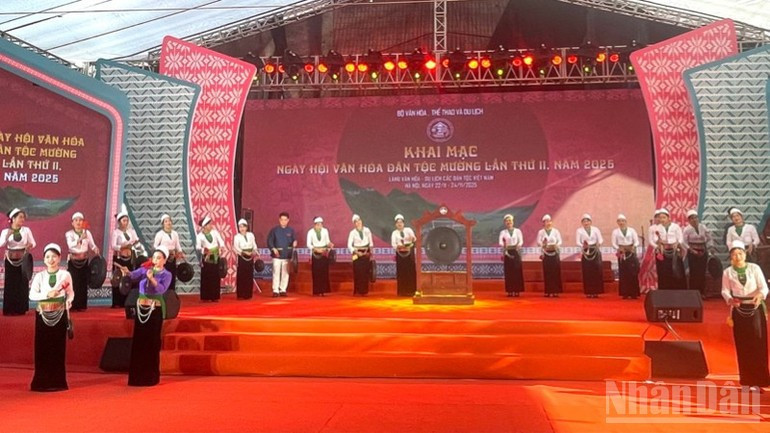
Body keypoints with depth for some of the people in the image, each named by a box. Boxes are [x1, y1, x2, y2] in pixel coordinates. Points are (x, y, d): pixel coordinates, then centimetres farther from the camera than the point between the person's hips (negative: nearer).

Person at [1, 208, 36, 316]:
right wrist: (7, 236, -25)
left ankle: (20, 309, 9)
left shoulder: (26, 230, 2)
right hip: (10, 260, -1)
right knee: (10, 284, -1)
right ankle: (10, 309, 5)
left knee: (22, 284, 1)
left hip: (23, 260, 1)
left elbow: (33, 243, 0)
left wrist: (30, 245, -21)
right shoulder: (5, 231, 0)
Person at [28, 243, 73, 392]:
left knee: (58, 348, 1)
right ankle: (42, 382, 8)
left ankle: (58, 382, 6)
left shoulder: (65, 274, 2)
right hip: (43, 315, 1)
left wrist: (69, 301, -14)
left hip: (60, 314, -1)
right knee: (42, 348, 0)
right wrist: (47, 294, -17)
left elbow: (71, 293, 6)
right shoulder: (39, 276, 5)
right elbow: (32, 295, -3)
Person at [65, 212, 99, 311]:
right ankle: (72, 306, 0)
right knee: (73, 283, -7)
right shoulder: (69, 234, -4)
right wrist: (80, 239, -39)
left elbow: (92, 245, 1)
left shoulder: (87, 232, 4)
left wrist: (96, 250, -22)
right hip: (73, 261, -2)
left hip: (84, 261, 3)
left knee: (83, 283, 2)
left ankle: (81, 305, 9)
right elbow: (70, 245, -23)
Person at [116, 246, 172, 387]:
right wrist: (127, 272, -32)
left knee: (153, 342, 0)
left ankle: (151, 376, 9)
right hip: (141, 308, 3)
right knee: (138, 341, 5)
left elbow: (162, 289, -19)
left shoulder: (167, 274, -2)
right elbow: (134, 275, -11)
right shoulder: (145, 269, 7)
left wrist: (152, 279, -32)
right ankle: (137, 376, 14)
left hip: (155, 310, -3)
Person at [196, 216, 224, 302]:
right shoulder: (200, 235, -6)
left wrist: (221, 247, -21)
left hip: (215, 257, 3)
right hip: (206, 258, -3)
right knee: (206, 277, -2)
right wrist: (203, 250, -37)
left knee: (215, 277, 4)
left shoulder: (215, 232, 3)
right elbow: (197, 246, -18)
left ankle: (214, 297, 11)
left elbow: (221, 241, -1)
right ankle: (205, 297, 5)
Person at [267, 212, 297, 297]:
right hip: (277, 255, -2)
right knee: (276, 273, -4)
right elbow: (269, 241, 2)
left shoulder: (291, 230, 7)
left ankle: (283, 290, 14)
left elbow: (294, 240, 7)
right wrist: (273, 249, -13)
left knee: (285, 273, 5)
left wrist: (294, 243, -16)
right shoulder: (274, 230, 3)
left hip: (287, 255, 2)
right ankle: (275, 291, 1)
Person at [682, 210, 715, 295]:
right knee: (693, 273, -4)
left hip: (703, 253, 4)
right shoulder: (687, 229, -5)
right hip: (692, 253, -4)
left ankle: (702, 292, 13)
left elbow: (709, 239, 12)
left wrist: (710, 248, -1)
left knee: (702, 273, 4)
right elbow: (684, 242, -10)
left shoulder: (703, 227, 7)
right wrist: (692, 250, -16)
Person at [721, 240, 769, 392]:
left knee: (757, 343, -1)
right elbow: (725, 291, 0)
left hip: (756, 308, -1)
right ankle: (747, 380, 13)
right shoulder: (727, 272, -1)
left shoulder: (754, 268, -3)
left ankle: (758, 379, 6)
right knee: (743, 345, 4)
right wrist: (730, 300, -21)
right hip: (739, 310, 1)